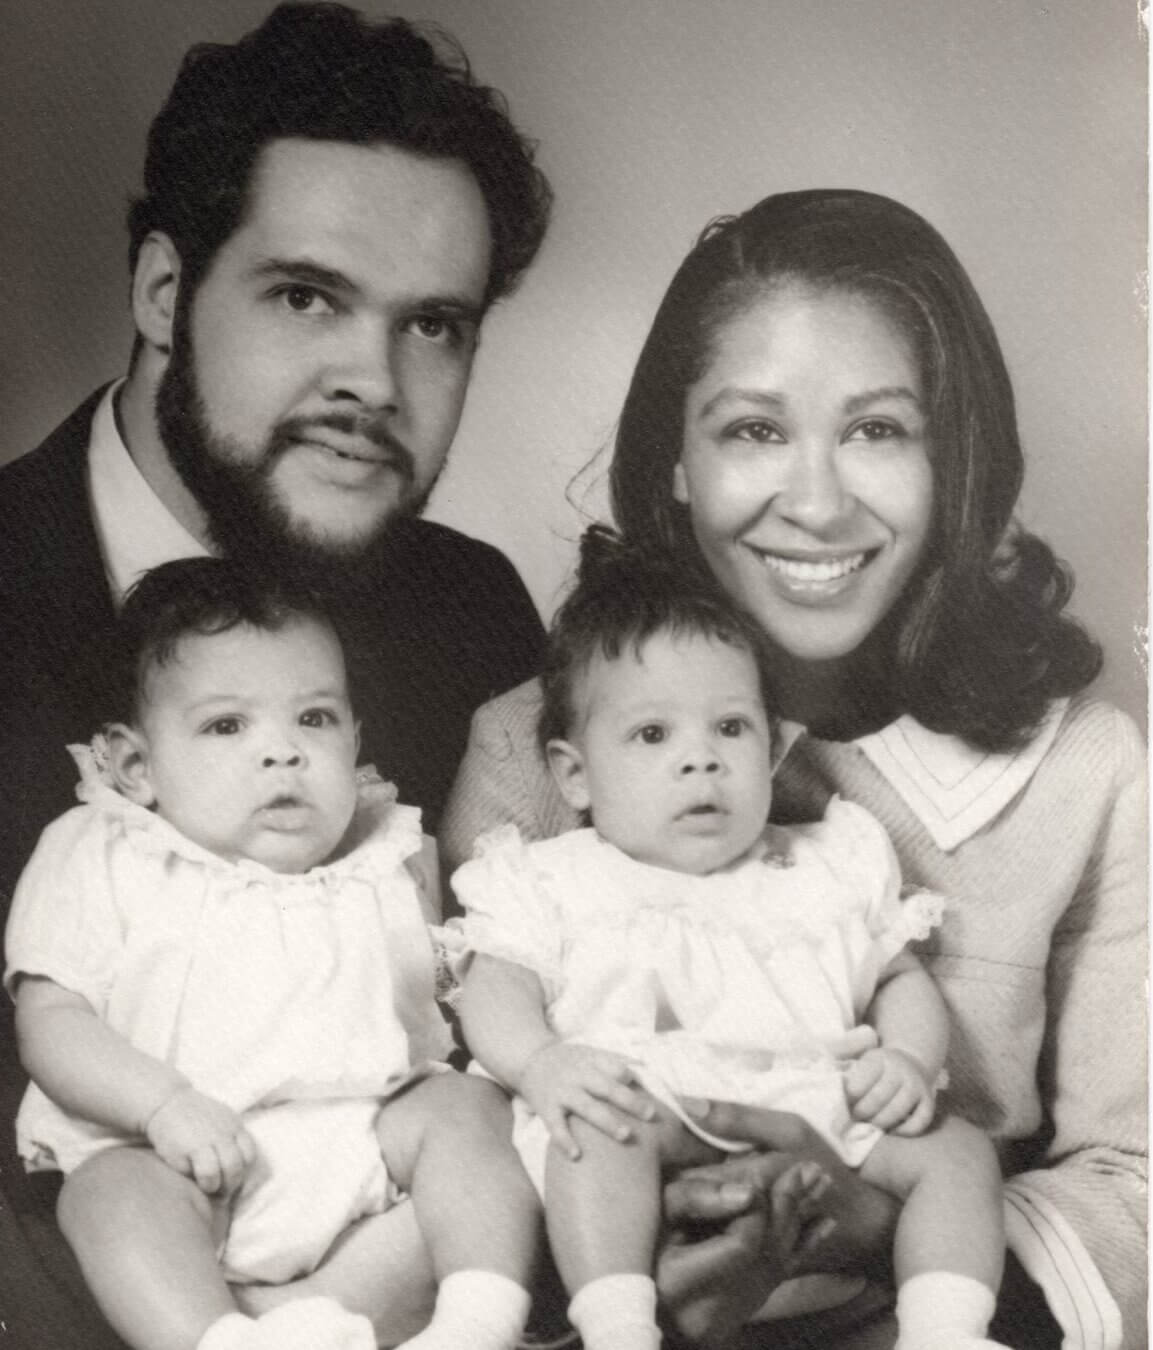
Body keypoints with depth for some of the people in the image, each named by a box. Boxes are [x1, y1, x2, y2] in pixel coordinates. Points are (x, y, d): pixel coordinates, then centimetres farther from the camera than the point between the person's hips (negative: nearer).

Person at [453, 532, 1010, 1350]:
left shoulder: (829, 872, 21)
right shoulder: (559, 883, 14)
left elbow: (902, 980, 21)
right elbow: (497, 990, 4)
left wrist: (910, 1059, -2)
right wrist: (539, 1062, -19)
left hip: (820, 1112, 3)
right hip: (653, 1111, -3)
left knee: (957, 1149, -13)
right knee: (597, 1123, -33)